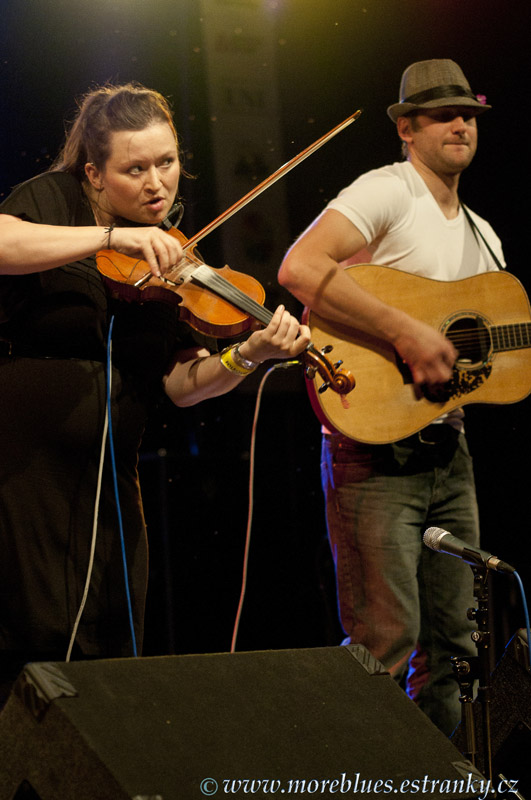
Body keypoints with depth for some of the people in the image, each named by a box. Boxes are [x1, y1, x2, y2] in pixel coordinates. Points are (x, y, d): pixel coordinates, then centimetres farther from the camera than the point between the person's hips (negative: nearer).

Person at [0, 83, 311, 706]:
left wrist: (250, 354, -14)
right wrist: (112, 236, -29)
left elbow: (182, 384, 4)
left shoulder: (170, 260, 12)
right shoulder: (53, 199, -1)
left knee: (109, 651, 4)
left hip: (103, 484, 5)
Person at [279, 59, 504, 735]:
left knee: (451, 643, 11)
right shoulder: (389, 192, -8)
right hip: (374, 448, -8)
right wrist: (405, 331, -27)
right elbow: (299, 269, -25)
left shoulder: (484, 238, 19)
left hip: (447, 450, 8)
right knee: (385, 647, -12)